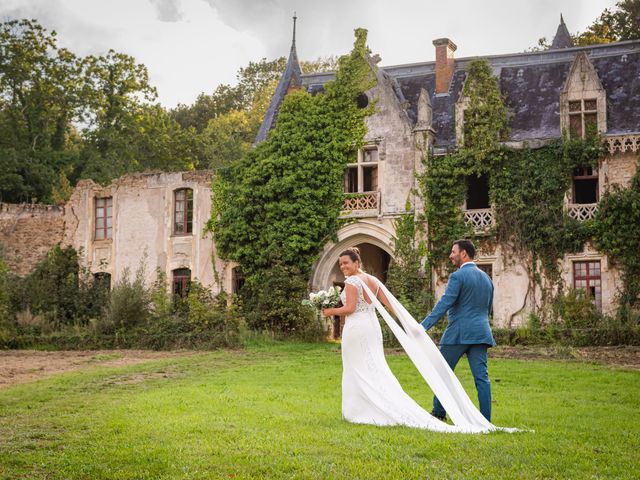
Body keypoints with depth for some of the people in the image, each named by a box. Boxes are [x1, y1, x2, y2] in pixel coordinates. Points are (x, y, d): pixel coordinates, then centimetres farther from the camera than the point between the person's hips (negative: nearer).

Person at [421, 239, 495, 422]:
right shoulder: (486, 278, 15)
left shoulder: (458, 276, -8)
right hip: (481, 332, 6)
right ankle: (485, 419, -2)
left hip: (458, 333, -6)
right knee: (481, 376, 2)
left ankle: (439, 412, 18)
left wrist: (423, 326, -19)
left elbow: (444, 304, -17)